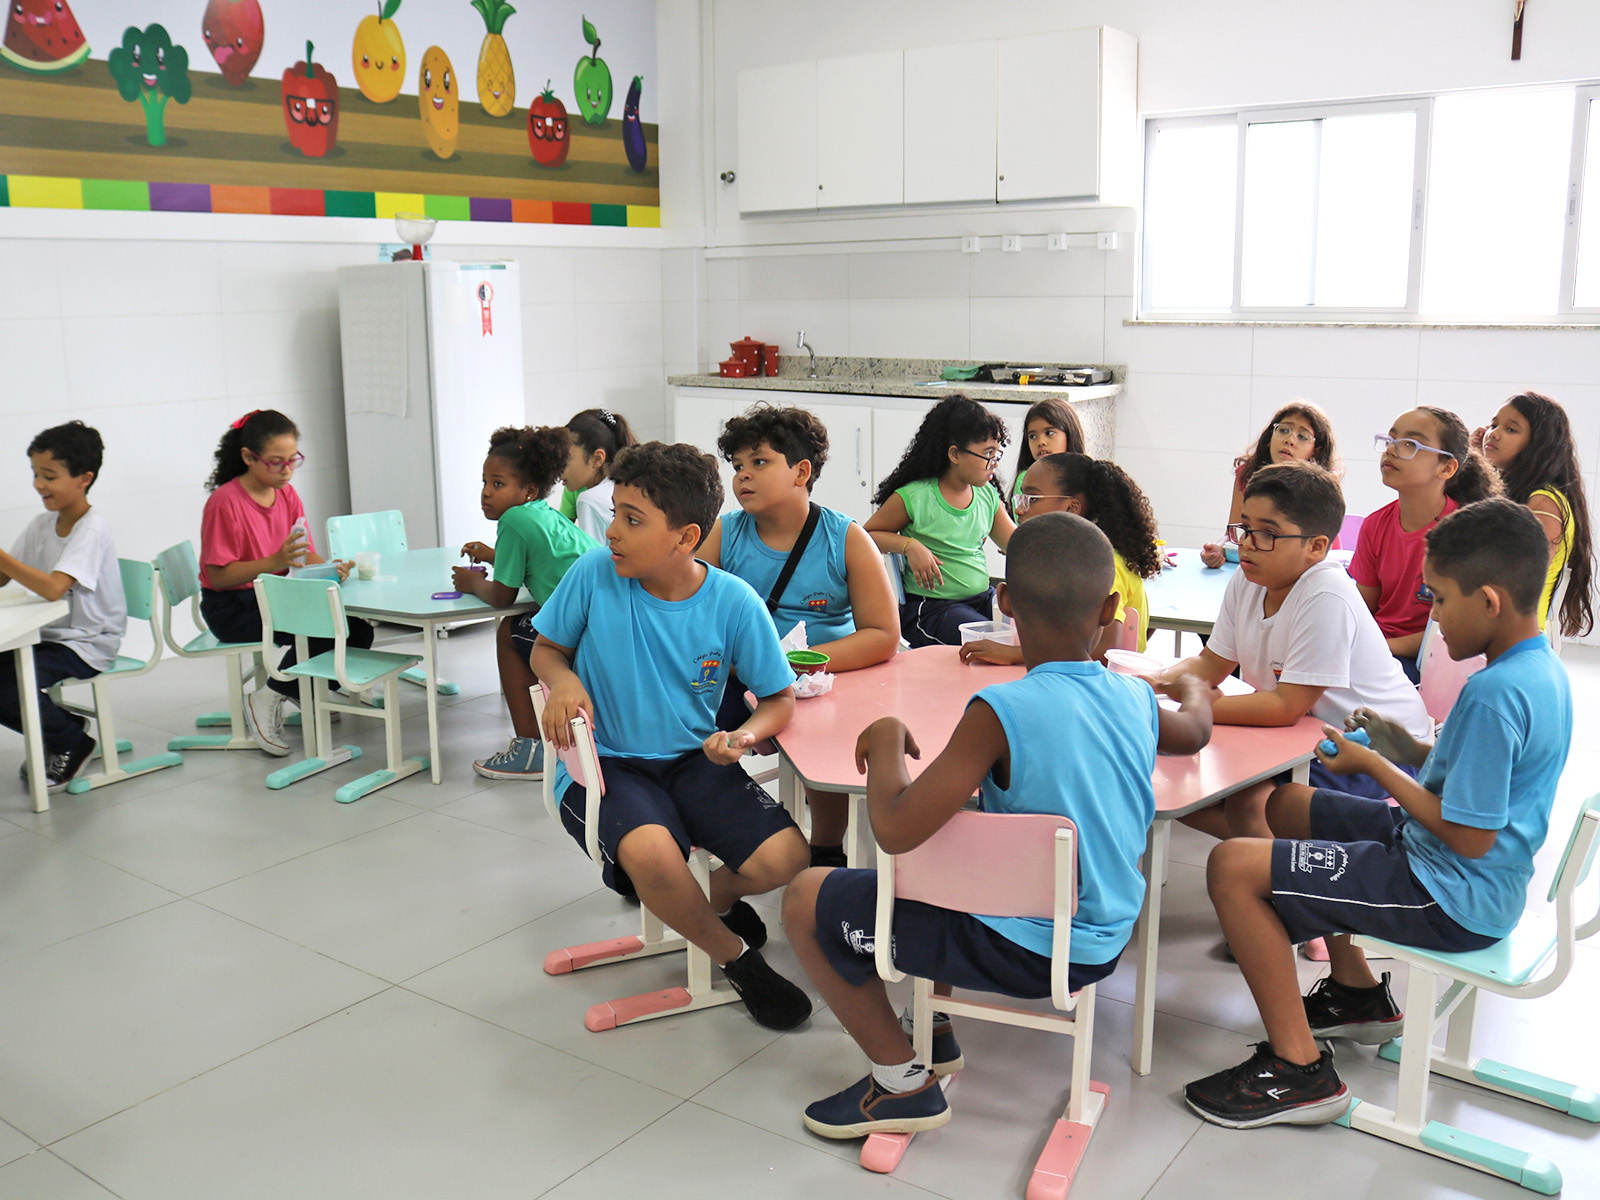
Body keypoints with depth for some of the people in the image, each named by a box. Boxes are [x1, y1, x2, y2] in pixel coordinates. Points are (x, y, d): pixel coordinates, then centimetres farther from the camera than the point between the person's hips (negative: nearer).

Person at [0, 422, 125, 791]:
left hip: (87, 644, -8)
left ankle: (71, 743, 4)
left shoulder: (91, 532, -18)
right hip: (47, 635, 8)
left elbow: (53, 588, -31)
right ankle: (57, 735, 13)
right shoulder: (41, 524, 7)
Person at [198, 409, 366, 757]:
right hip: (232, 607, -7)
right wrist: (275, 562, -31)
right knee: (320, 631, -29)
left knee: (357, 630, -13)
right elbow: (219, 575, -18)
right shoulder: (225, 502, -15)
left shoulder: (287, 494, 7)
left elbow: (307, 555, 6)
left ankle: (307, 692, 8)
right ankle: (267, 701, -9)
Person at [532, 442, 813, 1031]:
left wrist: (743, 736, -22)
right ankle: (737, 957, -1)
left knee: (785, 856, -20)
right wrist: (563, 681, -16)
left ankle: (717, 897, 20)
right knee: (652, 852, -34)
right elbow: (545, 649, 7)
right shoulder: (595, 574, -11)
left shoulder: (734, 602, -11)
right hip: (603, 761, -1)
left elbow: (779, 699, 0)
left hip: (695, 759, 2)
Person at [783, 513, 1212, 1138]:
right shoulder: (1136, 698, -5)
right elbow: (1195, 732, 20)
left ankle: (903, 1081, 9)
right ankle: (935, 1027, 36)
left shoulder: (1002, 712, -27)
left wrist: (886, 740, -12)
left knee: (807, 900, 3)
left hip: (1022, 951, -7)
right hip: (1105, 939, 8)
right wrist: (1191, 686, 43)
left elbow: (896, 830, -30)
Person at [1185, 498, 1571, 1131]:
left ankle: (1299, 1070, -7)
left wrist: (1374, 764, -15)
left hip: (1451, 899, -11)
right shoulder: (1542, 668, 5)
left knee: (1234, 866, -16)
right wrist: (1405, 747, 3)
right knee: (1287, 804, 24)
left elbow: (1469, 837, -26)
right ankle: (1358, 995, 30)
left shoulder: (1494, 693, -27)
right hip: (1482, 884, 11)